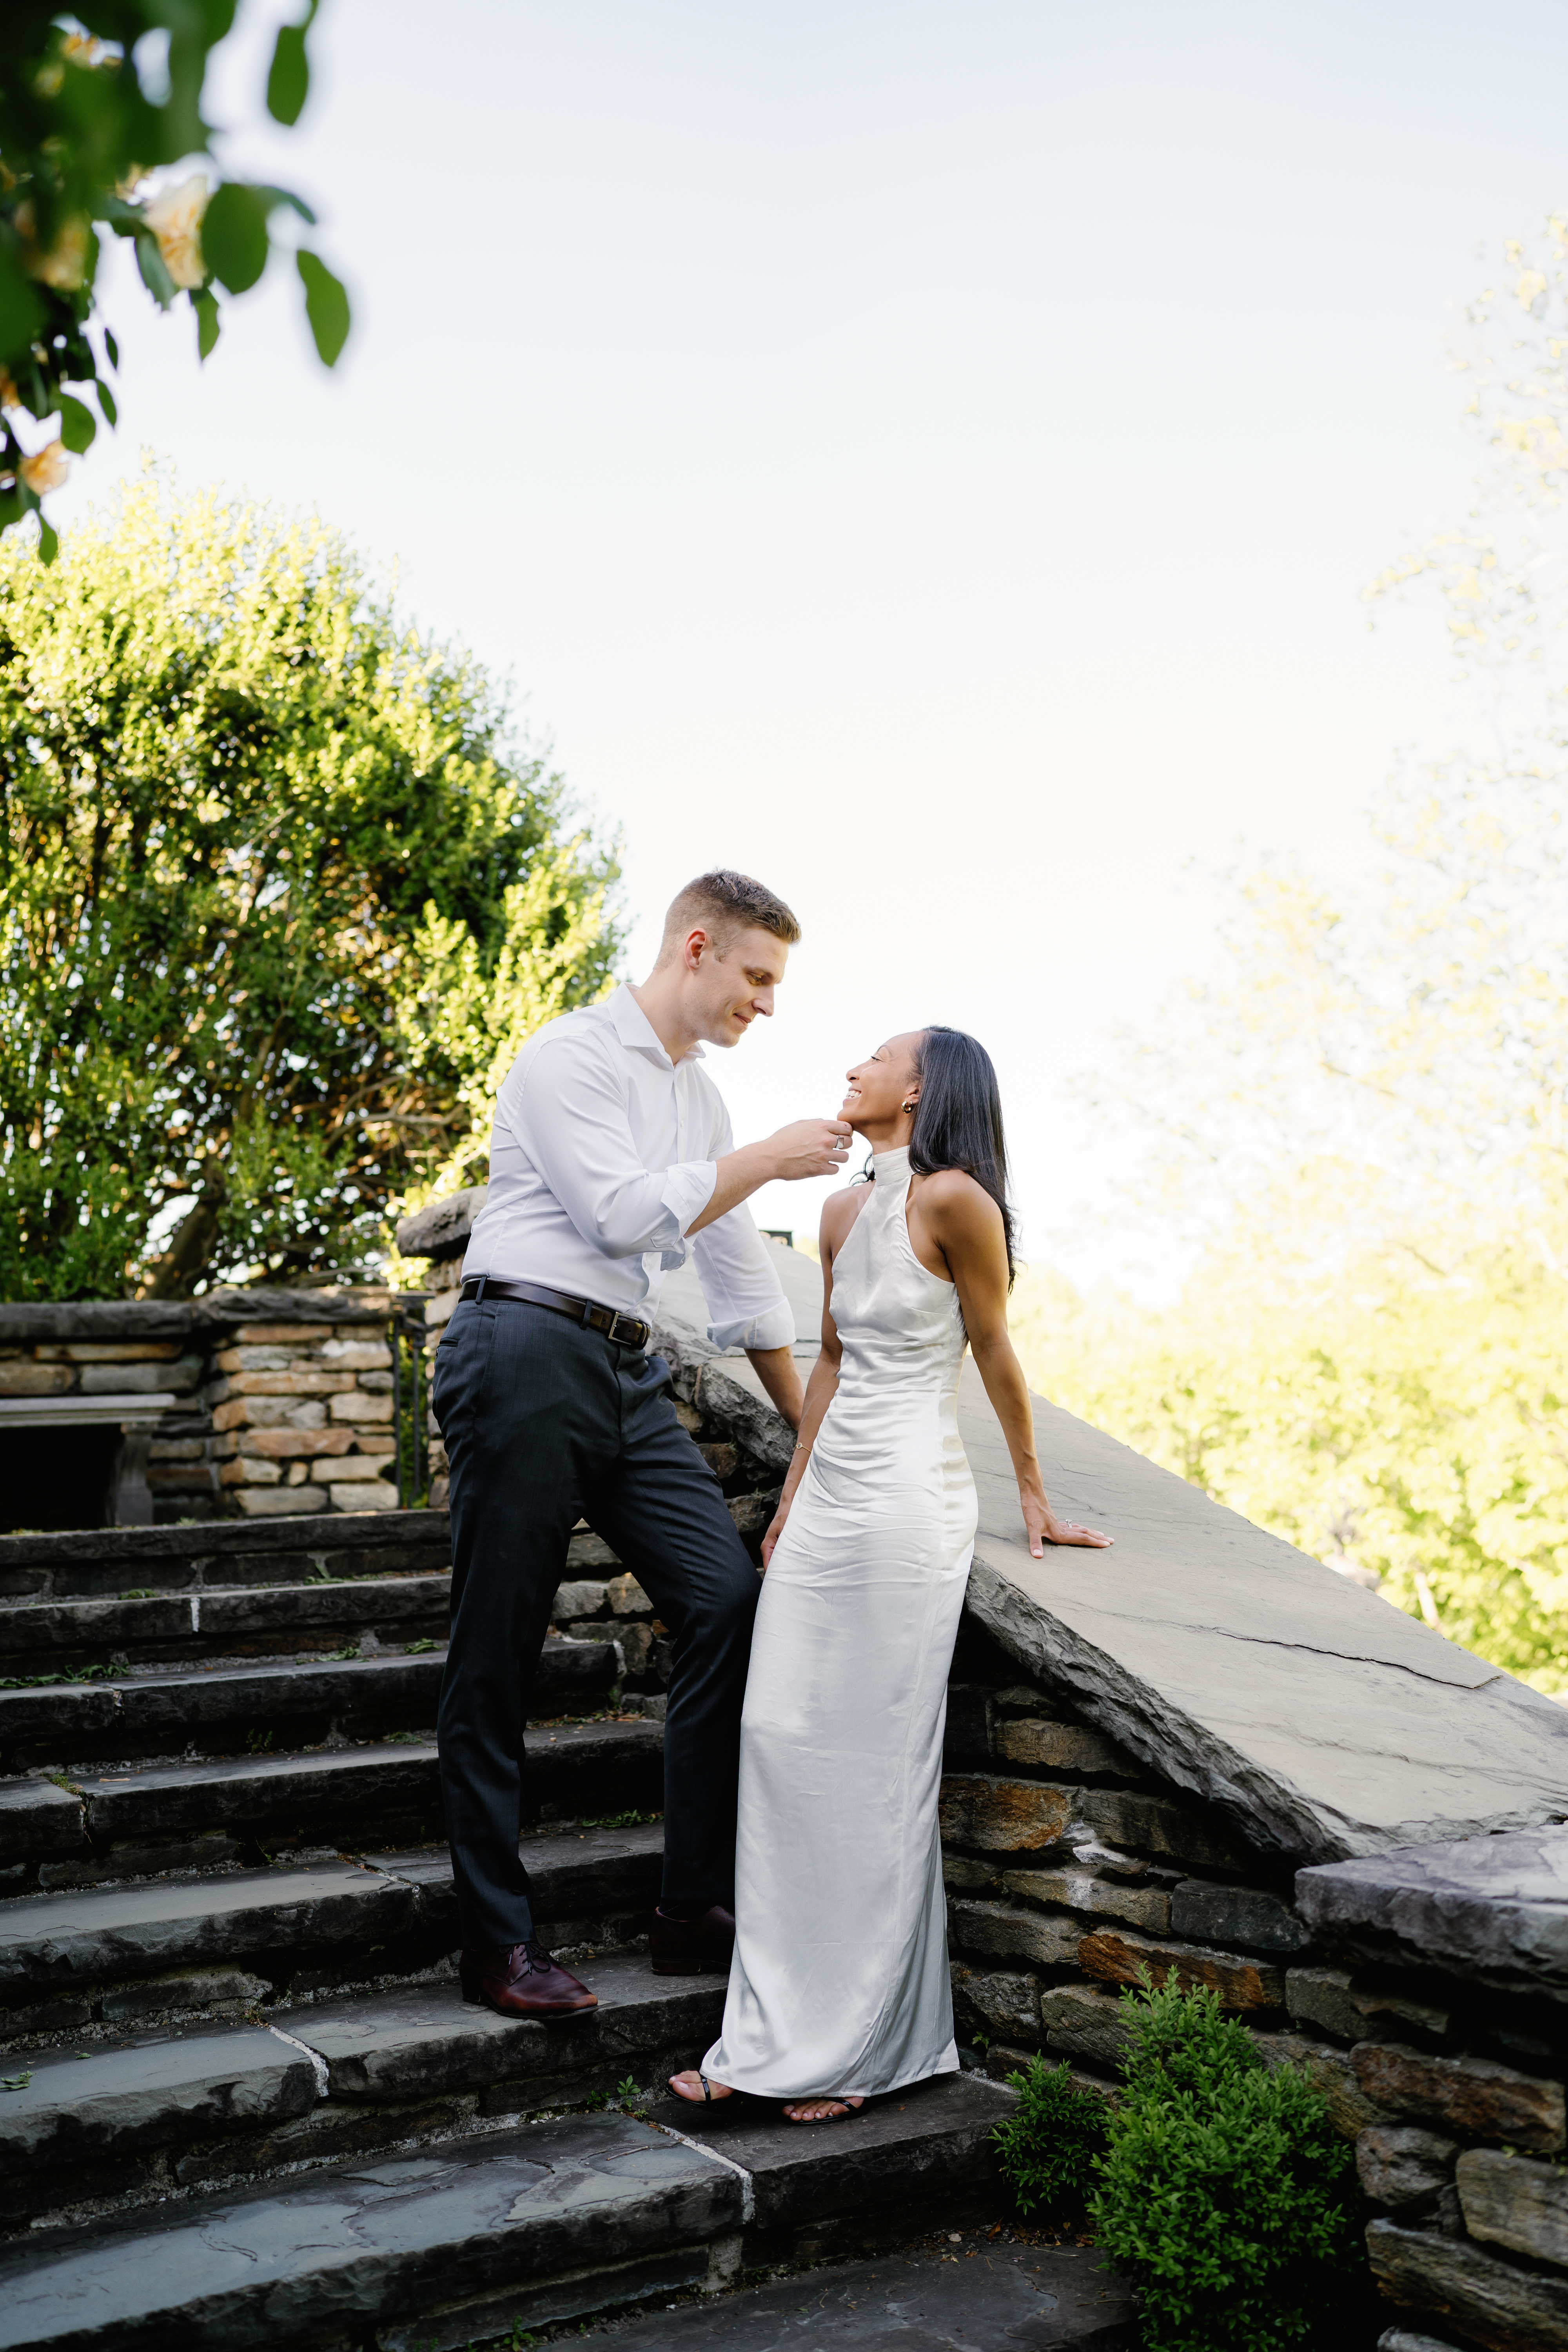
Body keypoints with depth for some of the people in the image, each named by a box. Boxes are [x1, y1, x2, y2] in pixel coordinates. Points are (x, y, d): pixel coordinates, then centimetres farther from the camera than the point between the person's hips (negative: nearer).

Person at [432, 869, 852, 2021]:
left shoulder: (700, 1094, 20)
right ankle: (498, 1943, 9)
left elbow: (740, 1270, 24)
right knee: (497, 1657, -1)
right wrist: (770, 1158, -8)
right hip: (528, 1353, -7)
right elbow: (622, 1212, -16)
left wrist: (811, 1423, 25)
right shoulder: (573, 1056, -5)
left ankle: (699, 1907, 3)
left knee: (730, 1601, -6)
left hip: (627, 1374, 8)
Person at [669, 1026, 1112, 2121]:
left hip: (907, 1499, -8)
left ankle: (864, 2045, 15)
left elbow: (996, 1355, -4)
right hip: (829, 1495, 8)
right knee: (782, 1737, 7)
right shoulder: (844, 1211, 12)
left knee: (874, 1764, 0)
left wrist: (1036, 1499, 4)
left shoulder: (955, 1200, -11)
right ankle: (781, 2034, 18)